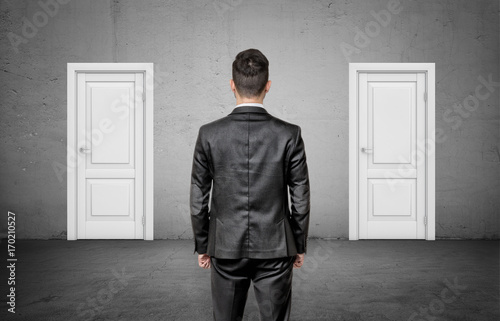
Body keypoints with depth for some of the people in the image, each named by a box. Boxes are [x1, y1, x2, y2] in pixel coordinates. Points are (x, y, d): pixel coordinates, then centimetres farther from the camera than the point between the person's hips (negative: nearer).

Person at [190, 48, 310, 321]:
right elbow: (300, 199, -5)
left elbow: (198, 199, -3)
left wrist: (201, 246, 9)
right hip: (275, 249, 0)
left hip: (225, 249, 1)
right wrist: (300, 246, 9)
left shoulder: (209, 134, -9)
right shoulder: (289, 134, -10)